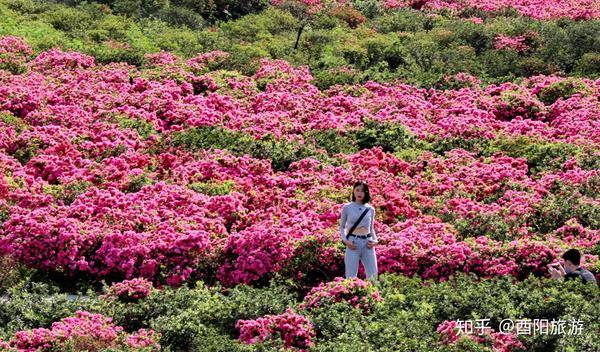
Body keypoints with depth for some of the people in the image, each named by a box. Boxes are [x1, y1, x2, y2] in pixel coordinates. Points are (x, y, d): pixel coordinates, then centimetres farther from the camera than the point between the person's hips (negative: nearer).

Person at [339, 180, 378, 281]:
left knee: (373, 276, 1)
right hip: (353, 243, -3)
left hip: (367, 244, 3)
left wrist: (375, 240, 1)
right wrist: (345, 240, -6)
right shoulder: (347, 207, 3)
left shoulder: (370, 209, 10)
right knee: (351, 276, -3)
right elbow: (342, 227, 11)